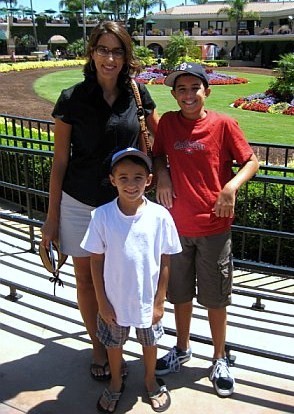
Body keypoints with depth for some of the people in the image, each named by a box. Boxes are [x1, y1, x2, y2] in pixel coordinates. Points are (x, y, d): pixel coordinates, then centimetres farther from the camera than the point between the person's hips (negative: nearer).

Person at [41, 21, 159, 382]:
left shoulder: (137, 94, -3)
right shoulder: (73, 99, -9)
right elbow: (60, 161, -5)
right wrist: (52, 216, -3)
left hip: (123, 203, 2)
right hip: (79, 204, -1)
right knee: (86, 278, 12)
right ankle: (98, 346, 35)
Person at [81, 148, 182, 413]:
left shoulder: (160, 216, -16)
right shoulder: (102, 216, -16)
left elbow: (164, 262, -7)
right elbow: (96, 261, -7)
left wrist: (159, 301, -4)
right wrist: (102, 301, -6)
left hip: (147, 299, 0)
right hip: (114, 300, 0)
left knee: (149, 341, 23)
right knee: (114, 343, 22)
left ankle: (151, 380, 51)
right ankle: (116, 384, 50)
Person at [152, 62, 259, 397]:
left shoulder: (223, 124, -8)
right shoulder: (168, 122, 0)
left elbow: (251, 161, -2)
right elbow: (157, 155, 14)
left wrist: (232, 186, -19)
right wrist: (162, 175, -7)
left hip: (214, 227, -2)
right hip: (178, 225, 3)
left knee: (215, 298, 10)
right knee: (180, 293, 18)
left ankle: (219, 359, 31)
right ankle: (182, 349, 40)